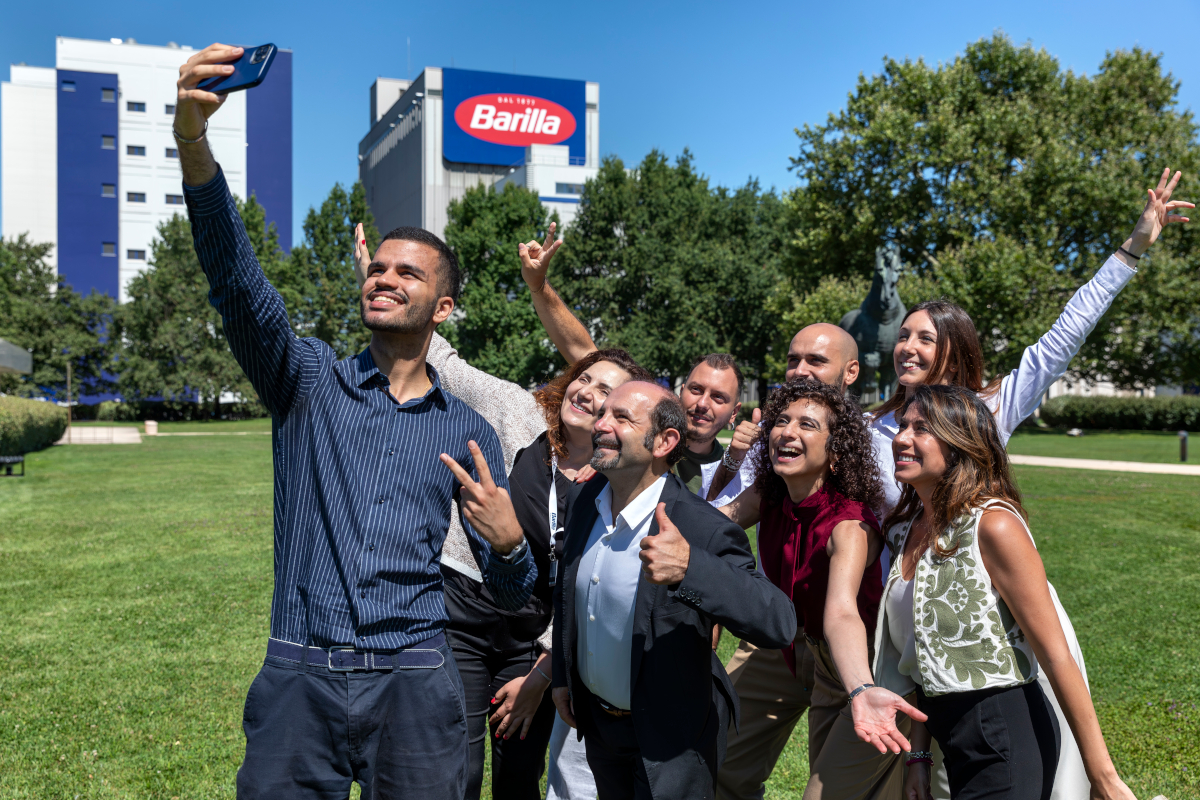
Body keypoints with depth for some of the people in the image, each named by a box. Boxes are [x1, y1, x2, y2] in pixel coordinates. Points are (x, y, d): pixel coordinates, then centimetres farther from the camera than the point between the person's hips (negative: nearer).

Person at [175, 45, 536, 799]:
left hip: (414, 684, 1)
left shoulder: (468, 433, 8)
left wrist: (509, 543, -13)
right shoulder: (309, 381, 6)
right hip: (298, 678, 0)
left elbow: (512, 593, 11)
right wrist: (193, 142, -27)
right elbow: (236, 275, -12)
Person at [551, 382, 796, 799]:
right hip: (597, 721, 6)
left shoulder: (705, 531, -29)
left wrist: (689, 567, -50)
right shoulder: (589, 499, -7)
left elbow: (779, 624, -38)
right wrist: (562, 676, 16)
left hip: (670, 738, -6)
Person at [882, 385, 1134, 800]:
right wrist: (918, 755, 10)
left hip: (1006, 733, -7)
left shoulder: (993, 525, -18)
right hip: (954, 737, 7)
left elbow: (1056, 657, -18)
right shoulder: (906, 530, 5)